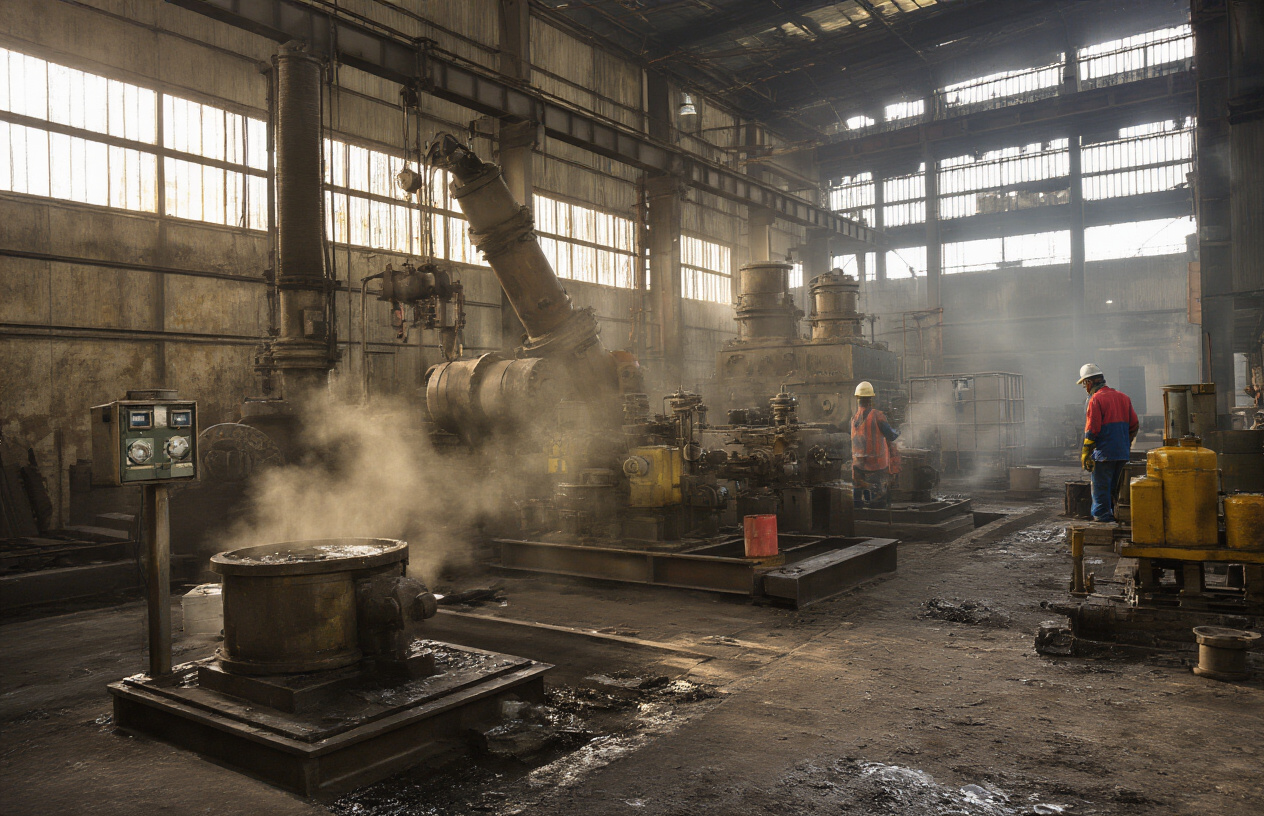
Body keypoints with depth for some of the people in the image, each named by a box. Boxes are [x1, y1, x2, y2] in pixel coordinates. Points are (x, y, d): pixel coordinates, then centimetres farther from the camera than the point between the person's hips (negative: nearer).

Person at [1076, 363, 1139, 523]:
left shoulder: (1096, 399, -11)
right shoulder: (1123, 397, 12)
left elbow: (1091, 430, -16)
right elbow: (1134, 425, 14)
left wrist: (1085, 455, -13)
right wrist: (1126, 446, 21)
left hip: (1103, 454, -8)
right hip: (1122, 454, 8)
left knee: (1100, 488, -1)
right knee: (1114, 489, 18)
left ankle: (1102, 516, -1)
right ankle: (1113, 515, 24)